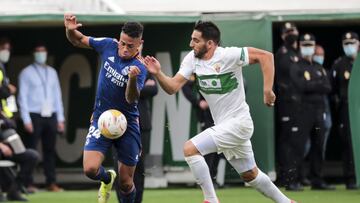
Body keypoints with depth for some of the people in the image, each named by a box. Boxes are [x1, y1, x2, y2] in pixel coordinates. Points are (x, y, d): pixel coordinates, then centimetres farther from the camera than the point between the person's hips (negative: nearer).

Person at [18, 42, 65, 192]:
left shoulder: (52, 72, 15)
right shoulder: (26, 73, 2)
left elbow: (57, 95, 16)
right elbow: (23, 97, -2)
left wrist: (60, 118, 10)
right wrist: (26, 120, -9)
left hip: (50, 115, 4)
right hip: (34, 116, -4)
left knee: (50, 150, 3)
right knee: (31, 150, -5)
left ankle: (51, 183, 6)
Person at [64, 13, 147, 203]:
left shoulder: (139, 68, -16)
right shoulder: (109, 45, -5)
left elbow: (132, 99, -27)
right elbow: (78, 40, 9)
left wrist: (132, 78, -47)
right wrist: (71, 30, -14)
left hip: (127, 124, -2)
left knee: (126, 182, 1)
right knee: (90, 169, -16)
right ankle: (107, 178, 20)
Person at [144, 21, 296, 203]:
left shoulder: (228, 55, -19)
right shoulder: (192, 59, 0)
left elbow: (265, 56, -18)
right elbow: (173, 87, -6)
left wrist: (268, 90, -22)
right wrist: (158, 73, -24)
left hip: (238, 123, -8)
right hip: (223, 125, 8)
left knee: (190, 148, -19)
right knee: (250, 175, 19)